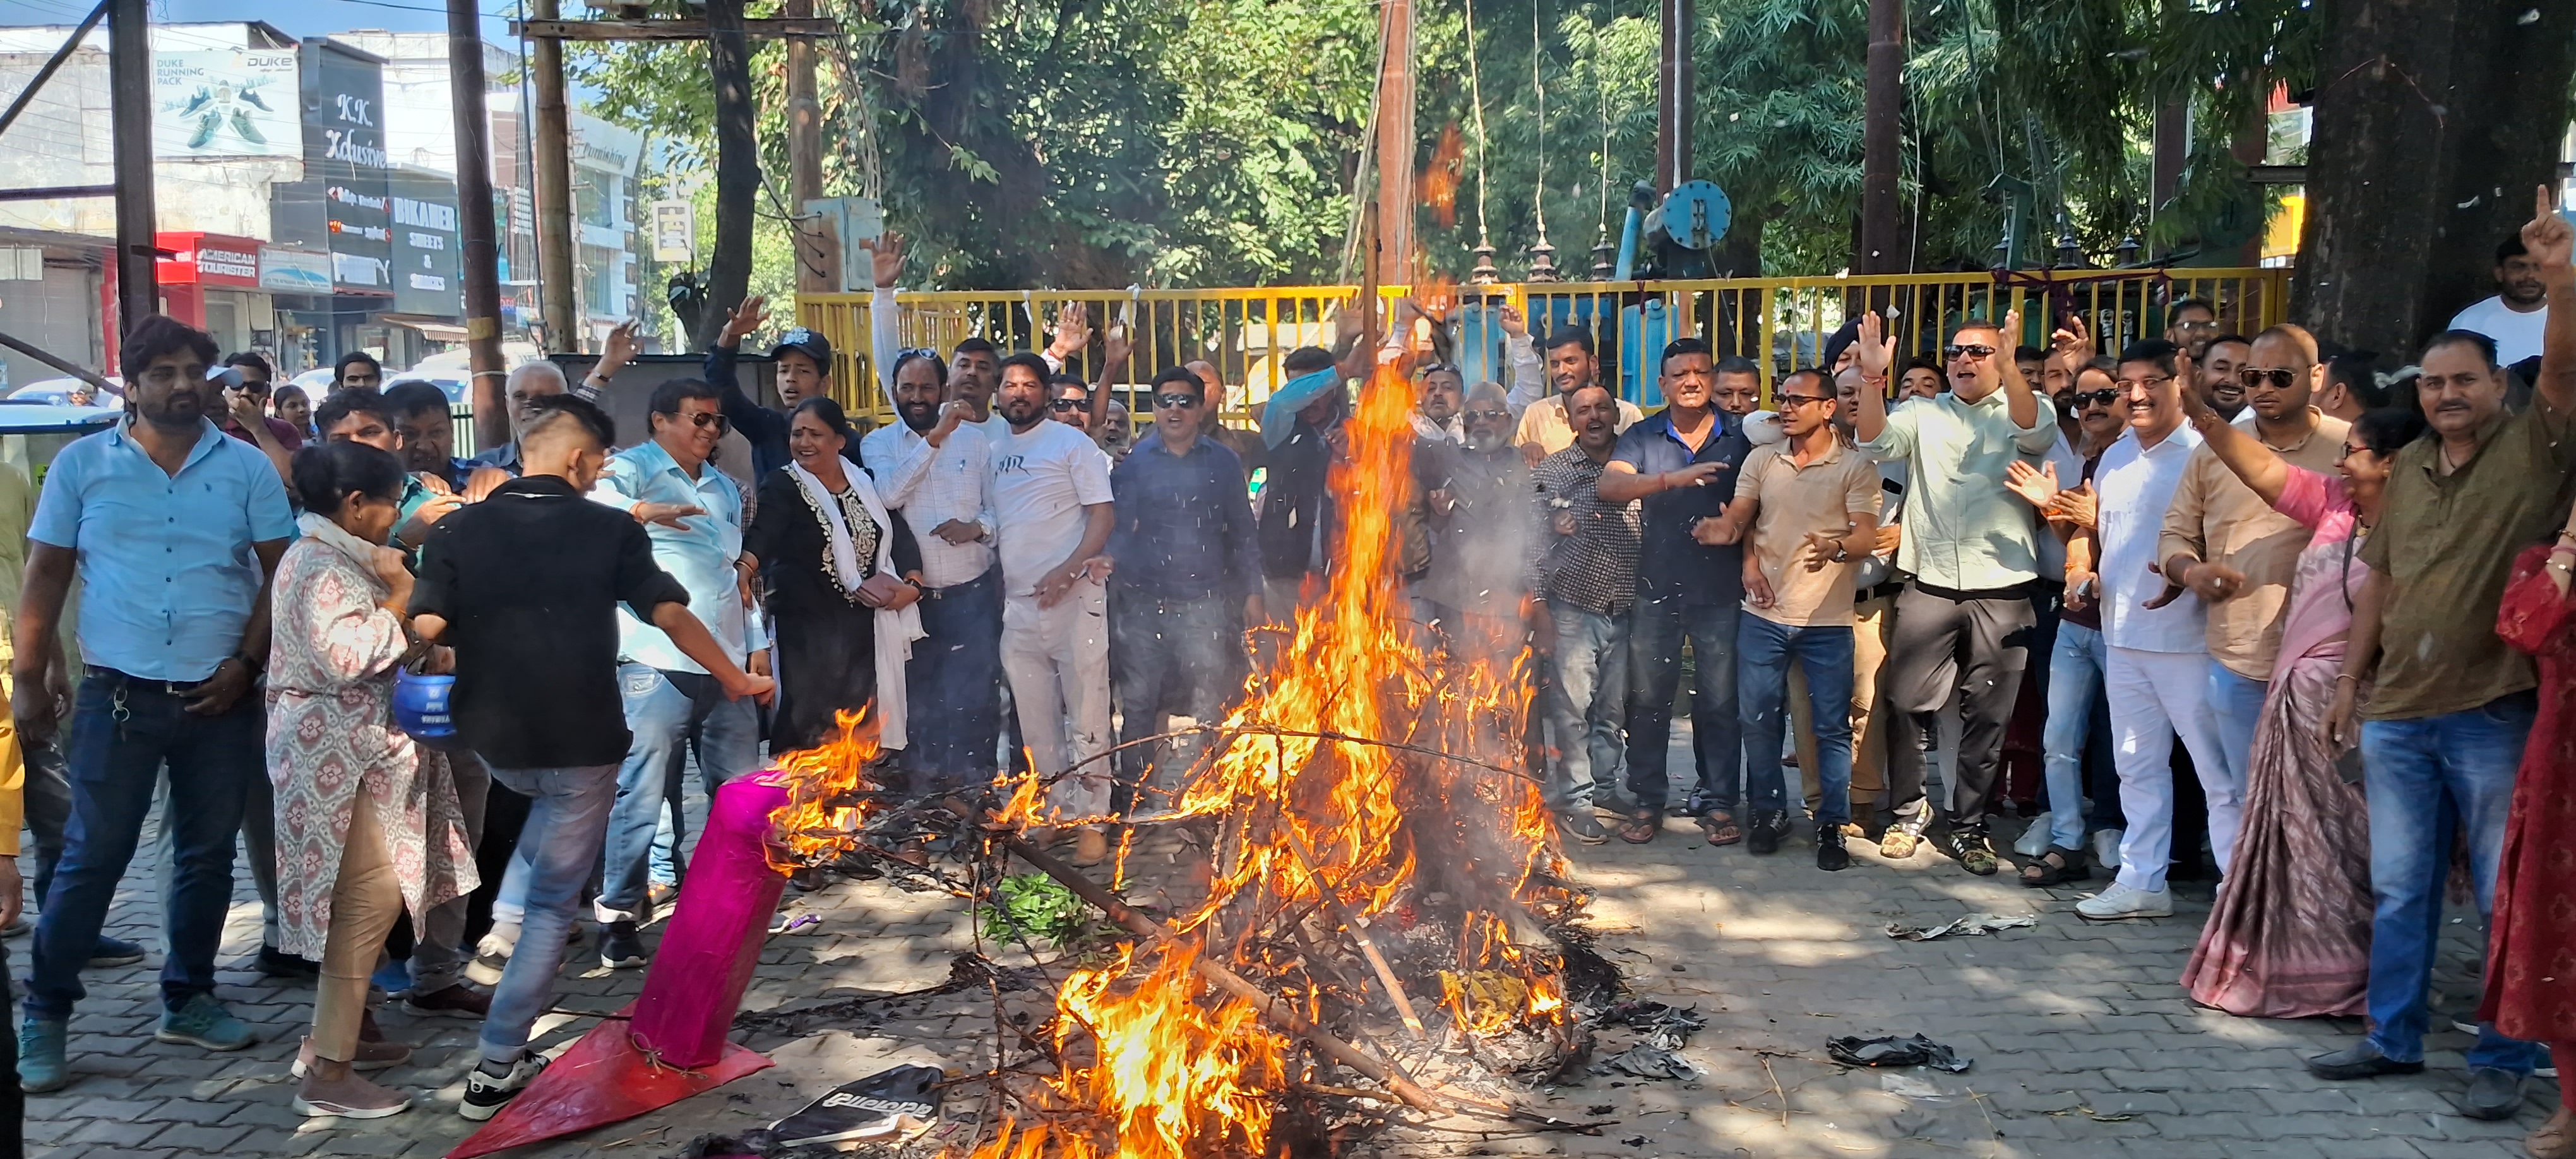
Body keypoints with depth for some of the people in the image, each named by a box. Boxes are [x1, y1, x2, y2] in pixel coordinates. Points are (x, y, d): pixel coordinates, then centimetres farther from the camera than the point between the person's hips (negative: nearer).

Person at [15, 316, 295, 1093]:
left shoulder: (247, 468, 3)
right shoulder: (82, 465, 2)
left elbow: (280, 571, 2)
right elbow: (45, 575, 4)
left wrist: (247, 662, -7)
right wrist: (28, 678, 0)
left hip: (221, 700, 2)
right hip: (119, 697, -1)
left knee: (209, 854, 10)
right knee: (93, 855, 0)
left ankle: (188, 999, 25)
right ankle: (45, 1014, 13)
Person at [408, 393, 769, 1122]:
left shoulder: (460, 530, -3)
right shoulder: (611, 529, -6)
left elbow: (428, 629, -10)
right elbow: (671, 615, -3)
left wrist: (484, 634, 12)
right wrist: (734, 679, 11)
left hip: (495, 738, 3)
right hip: (582, 741, -3)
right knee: (553, 900, 8)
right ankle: (498, 1067, 8)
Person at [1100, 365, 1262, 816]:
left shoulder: (1222, 462, 9)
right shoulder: (1135, 462, 6)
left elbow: (1243, 531, 12)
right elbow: (1119, 522, 2)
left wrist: (1252, 592, 8)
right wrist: (1109, 556, -19)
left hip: (1205, 600, 1)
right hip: (1143, 600, -1)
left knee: (1208, 702, 4)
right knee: (1138, 700, 1)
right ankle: (1132, 788, 13)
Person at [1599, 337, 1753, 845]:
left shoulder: (1740, 440, 5)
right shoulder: (1643, 438, 3)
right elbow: (1608, 486, -14)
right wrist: (1675, 479, -27)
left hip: (1721, 592, 0)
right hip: (1657, 591, 0)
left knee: (1720, 702, 5)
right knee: (1647, 699, 6)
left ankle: (1717, 801, 17)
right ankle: (1647, 800, 17)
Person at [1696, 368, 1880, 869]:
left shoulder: (1856, 466, -4)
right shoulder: (1761, 459, 8)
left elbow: (1866, 536, -12)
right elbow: (1739, 516, 7)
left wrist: (1835, 549, -33)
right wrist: (1727, 530, -17)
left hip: (1827, 620, -3)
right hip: (1764, 614, 3)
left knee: (1832, 726, 2)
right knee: (1758, 719, 8)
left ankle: (1832, 825, 14)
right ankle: (1770, 812, 25)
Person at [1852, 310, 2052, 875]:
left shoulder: (2019, 412, 5)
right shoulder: (1923, 415, 10)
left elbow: (2036, 436, -17)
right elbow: (1876, 442, -6)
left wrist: (2010, 366, -31)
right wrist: (1873, 377, -21)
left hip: (2001, 590, -1)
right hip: (1929, 586, 1)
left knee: (1987, 714, 6)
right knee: (1907, 702, 1)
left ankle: (1968, 827, 18)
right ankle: (1910, 811, 19)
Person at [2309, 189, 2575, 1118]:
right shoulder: (2407, 468, 11)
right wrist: (2351, 679, 15)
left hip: (2495, 715, -5)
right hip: (2396, 716, 5)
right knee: (2398, 890, 13)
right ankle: (2393, 1038, 25)